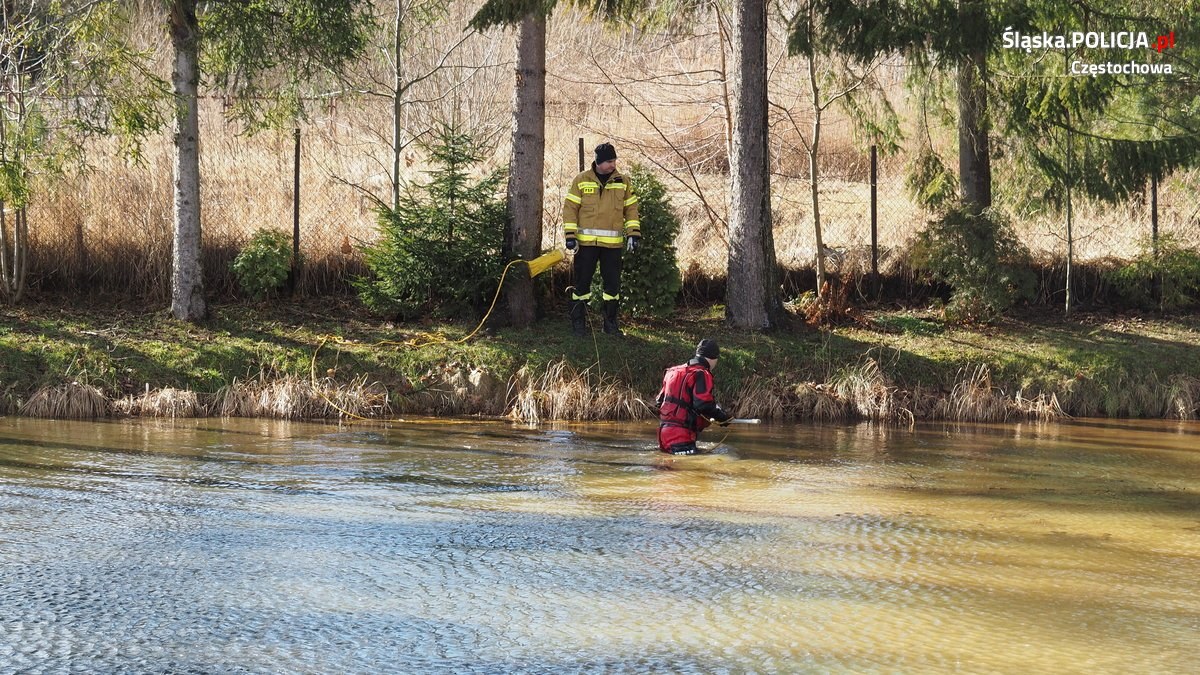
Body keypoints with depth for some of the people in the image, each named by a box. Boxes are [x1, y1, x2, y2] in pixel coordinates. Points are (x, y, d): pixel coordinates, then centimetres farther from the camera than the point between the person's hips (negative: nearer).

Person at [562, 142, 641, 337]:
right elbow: (570, 208, 0)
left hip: (612, 243, 2)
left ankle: (610, 322, 17)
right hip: (586, 241, -2)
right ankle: (578, 322, 11)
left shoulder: (622, 182, 6)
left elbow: (631, 208, 11)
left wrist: (633, 233, 1)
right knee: (582, 282, 2)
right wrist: (570, 235, -7)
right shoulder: (581, 181, -1)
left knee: (613, 282, 6)